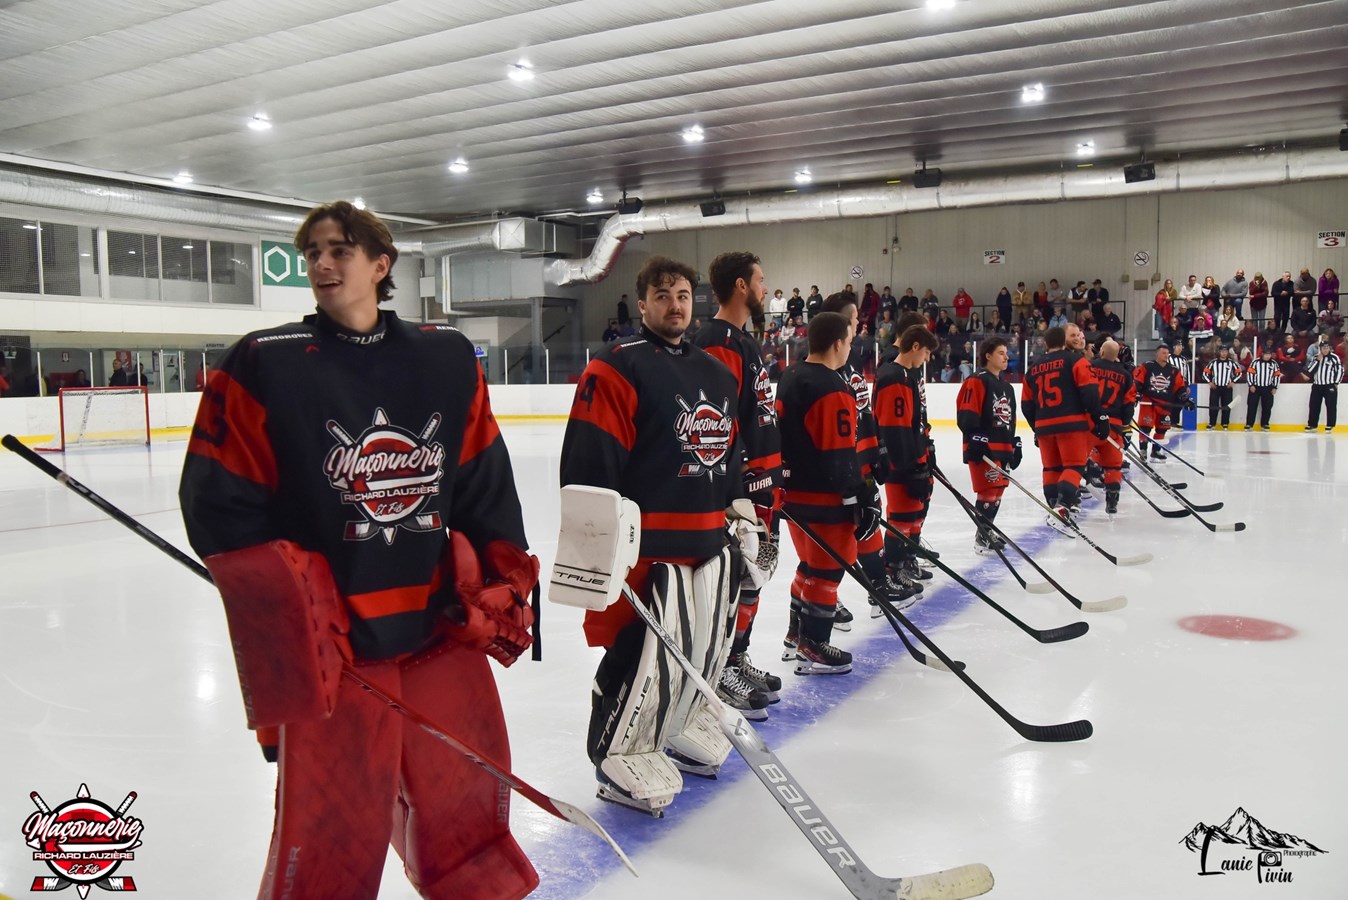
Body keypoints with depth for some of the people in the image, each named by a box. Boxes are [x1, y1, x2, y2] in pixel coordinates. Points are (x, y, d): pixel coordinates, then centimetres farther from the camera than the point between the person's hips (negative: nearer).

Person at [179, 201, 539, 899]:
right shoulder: (263, 366, -5)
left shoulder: (448, 359, 4)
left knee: (467, 807, 19)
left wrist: (500, 586, 4)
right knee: (330, 839, 4)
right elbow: (223, 508, -7)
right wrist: (287, 615, -12)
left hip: (441, 630, 4)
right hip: (327, 647, -3)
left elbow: (485, 483, 8)